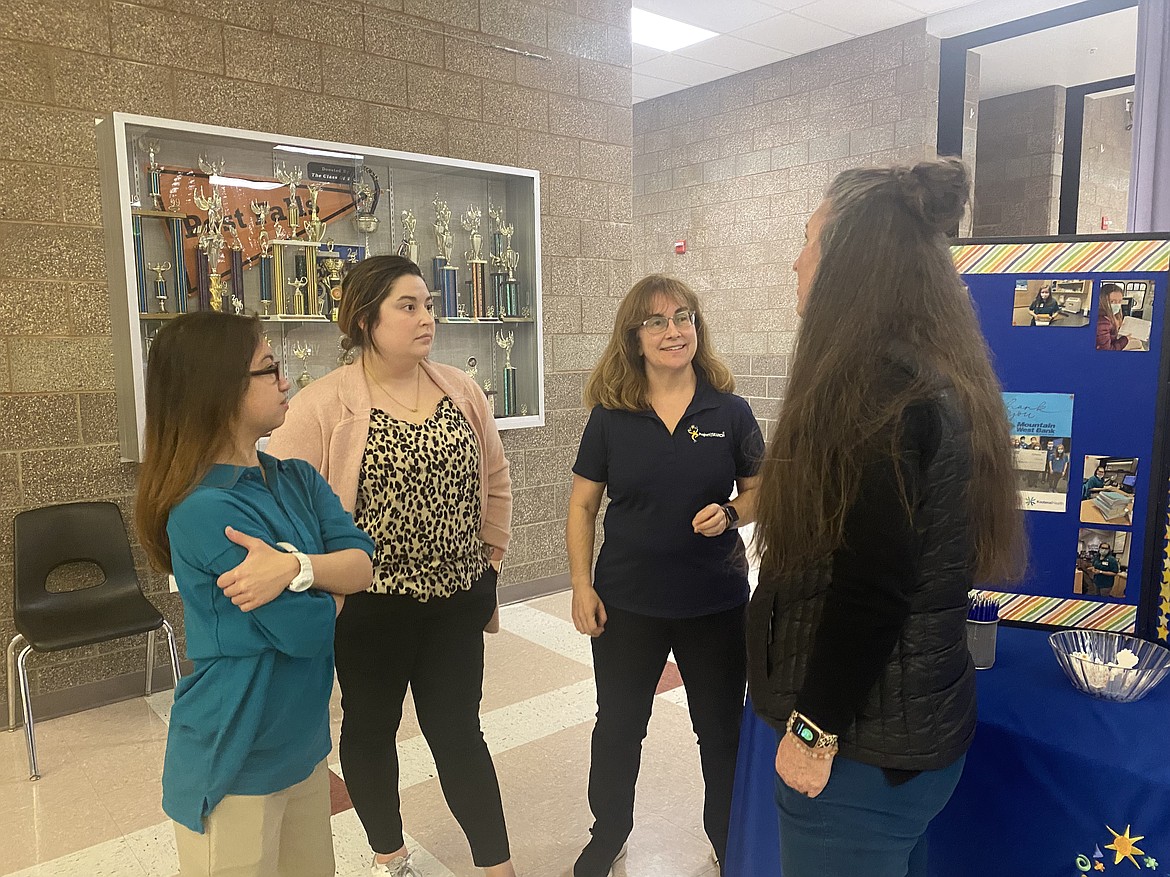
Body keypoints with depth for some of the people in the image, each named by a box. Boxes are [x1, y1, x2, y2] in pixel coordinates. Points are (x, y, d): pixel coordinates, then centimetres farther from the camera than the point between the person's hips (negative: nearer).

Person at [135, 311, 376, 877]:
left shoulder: (297, 481, 0)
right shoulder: (205, 510, -25)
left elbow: (363, 563, -11)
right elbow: (306, 629, -23)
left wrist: (296, 566, -29)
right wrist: (327, 584, -3)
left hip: (301, 741, 7)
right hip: (235, 767, -7)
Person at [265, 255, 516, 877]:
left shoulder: (461, 391, 0)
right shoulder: (323, 404, -14)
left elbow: (494, 479, 8)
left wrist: (491, 557, 9)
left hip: (458, 599, 3)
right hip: (371, 606, -2)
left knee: (458, 730, 12)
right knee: (370, 728, 17)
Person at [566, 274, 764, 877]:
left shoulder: (730, 412, -5)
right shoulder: (610, 417, -5)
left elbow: (758, 492, 4)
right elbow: (582, 506, -1)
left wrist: (730, 514, -18)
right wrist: (582, 587, -6)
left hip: (715, 601, 0)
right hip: (627, 601, 0)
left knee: (723, 728, 16)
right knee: (618, 726, 17)